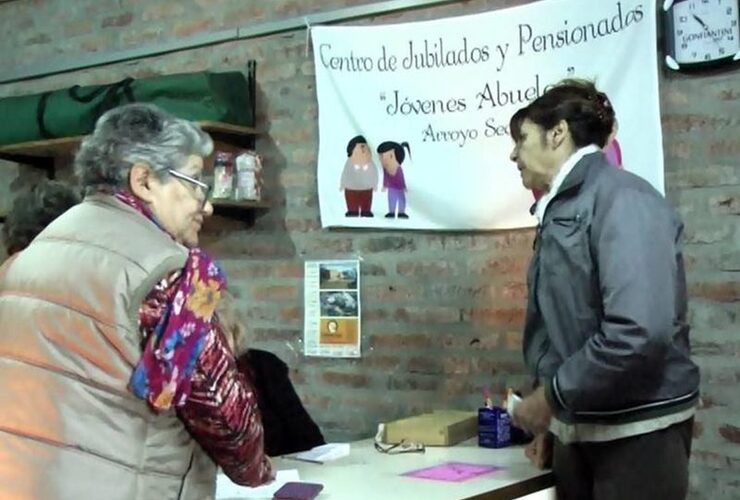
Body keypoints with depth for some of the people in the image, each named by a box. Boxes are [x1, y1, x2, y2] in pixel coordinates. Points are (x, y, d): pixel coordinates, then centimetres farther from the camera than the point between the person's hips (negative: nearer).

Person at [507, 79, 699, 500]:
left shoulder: (621, 199, -14)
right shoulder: (559, 212, 10)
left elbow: (641, 331, -26)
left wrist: (552, 396, -16)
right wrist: (553, 417, 8)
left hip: (637, 430, -7)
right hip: (577, 428, 7)